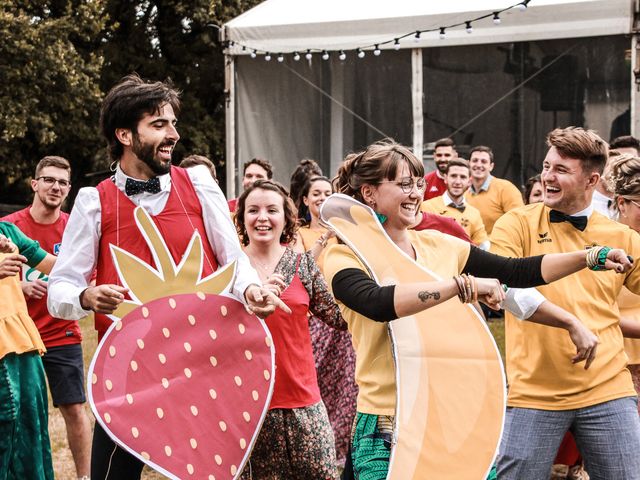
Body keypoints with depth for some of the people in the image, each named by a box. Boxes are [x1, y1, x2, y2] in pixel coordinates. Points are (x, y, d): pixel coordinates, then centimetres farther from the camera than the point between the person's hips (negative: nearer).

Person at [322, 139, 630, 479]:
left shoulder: (439, 245, 8)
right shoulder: (344, 256, -7)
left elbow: (515, 272, 10)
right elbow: (379, 303, -27)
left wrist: (590, 258, 4)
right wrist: (462, 284, -28)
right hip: (388, 428, -4)